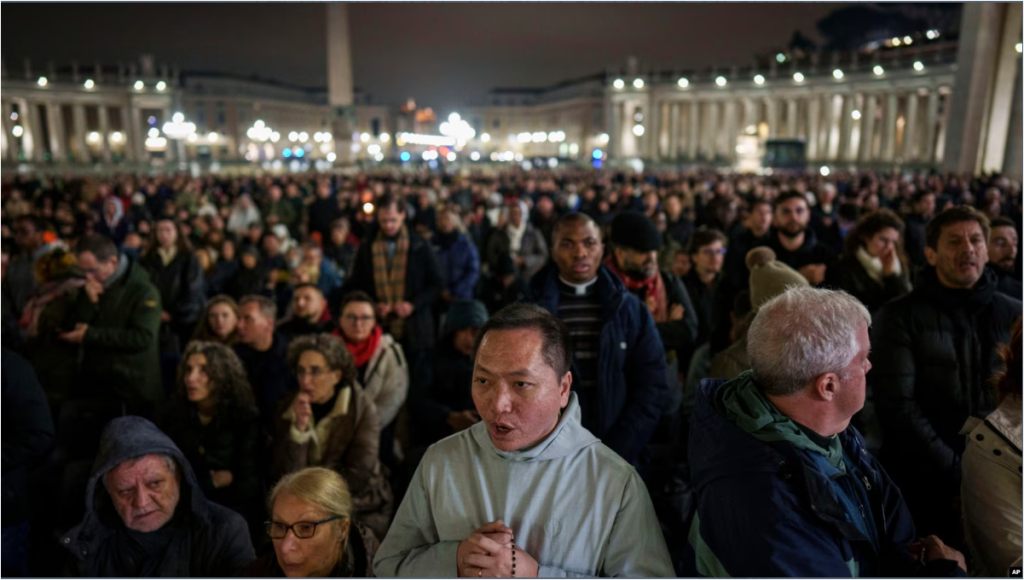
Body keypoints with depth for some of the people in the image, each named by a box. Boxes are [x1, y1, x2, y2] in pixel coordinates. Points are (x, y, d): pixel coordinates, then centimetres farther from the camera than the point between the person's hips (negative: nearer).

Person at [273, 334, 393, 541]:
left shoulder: (362, 408, -8)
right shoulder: (287, 409, 2)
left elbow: (359, 476, -11)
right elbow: (286, 477, -6)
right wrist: (299, 428, -18)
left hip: (359, 507, -3)